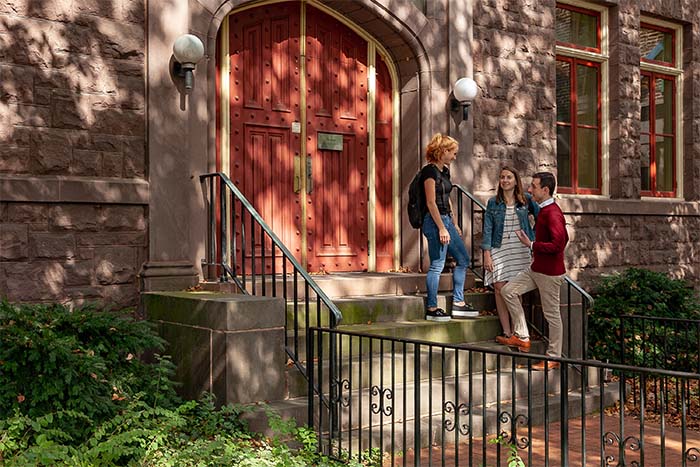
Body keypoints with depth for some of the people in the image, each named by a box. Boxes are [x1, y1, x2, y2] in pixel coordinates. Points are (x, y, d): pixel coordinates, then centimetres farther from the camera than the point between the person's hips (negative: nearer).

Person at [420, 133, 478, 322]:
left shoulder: (444, 170, 15)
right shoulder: (430, 171, -13)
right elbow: (431, 202, -18)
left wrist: (454, 225, 19)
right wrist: (442, 228, -20)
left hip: (446, 220, 10)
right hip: (435, 221, -10)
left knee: (463, 259, 11)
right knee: (437, 265, -5)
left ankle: (458, 303, 18)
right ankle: (432, 309, 4)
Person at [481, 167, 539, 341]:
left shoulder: (526, 200, 4)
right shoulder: (493, 203, 5)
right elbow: (487, 229, 1)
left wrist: (533, 236, 6)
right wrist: (487, 254, -5)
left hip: (520, 249, -1)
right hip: (499, 249, 1)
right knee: (500, 288, -6)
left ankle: (515, 332, 5)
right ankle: (506, 332, 0)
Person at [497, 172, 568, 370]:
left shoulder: (552, 214, -20)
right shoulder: (544, 211, 11)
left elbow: (558, 244, -29)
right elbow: (564, 238, 19)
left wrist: (531, 245, -21)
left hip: (549, 272, -10)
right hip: (536, 269, 10)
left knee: (551, 313, 1)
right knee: (508, 291, 8)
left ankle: (554, 357, 13)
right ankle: (522, 337, 14)